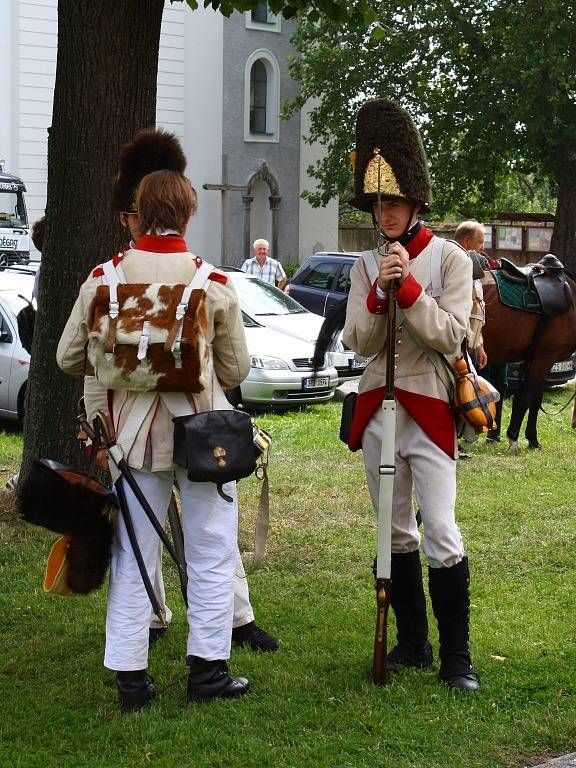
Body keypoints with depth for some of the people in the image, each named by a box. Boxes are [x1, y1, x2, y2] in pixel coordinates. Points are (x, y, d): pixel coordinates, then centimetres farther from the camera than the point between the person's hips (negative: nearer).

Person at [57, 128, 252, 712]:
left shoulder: (103, 279, -7)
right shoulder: (213, 284, -10)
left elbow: (69, 358, 2)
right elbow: (236, 370, 0)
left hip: (132, 432, 2)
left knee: (133, 557, 10)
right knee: (211, 554, 11)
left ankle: (130, 678, 12)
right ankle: (207, 669, 15)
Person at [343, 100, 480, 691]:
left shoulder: (450, 258, -4)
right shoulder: (366, 264, 8)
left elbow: (449, 335, -13)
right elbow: (357, 341, 0)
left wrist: (409, 286, -21)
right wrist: (379, 292, -15)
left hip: (428, 408, -5)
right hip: (377, 409, 5)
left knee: (441, 533, -10)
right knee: (396, 534, 11)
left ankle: (456, 658, -1)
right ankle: (412, 643, 22)